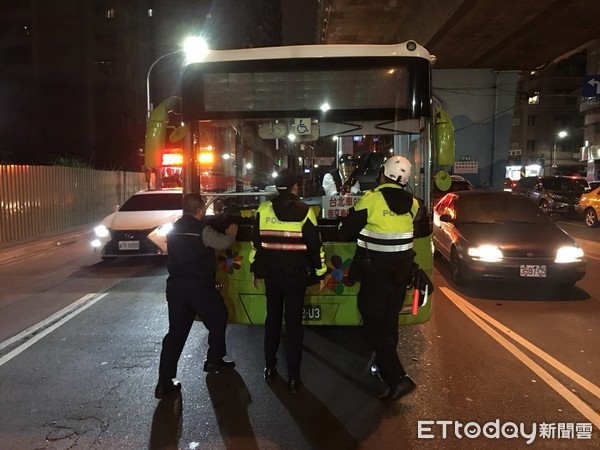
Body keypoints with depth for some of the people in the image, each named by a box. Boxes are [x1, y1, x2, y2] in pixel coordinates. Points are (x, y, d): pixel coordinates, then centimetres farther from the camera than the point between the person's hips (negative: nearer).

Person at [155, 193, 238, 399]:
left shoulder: (174, 229, 11)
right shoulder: (202, 229, -11)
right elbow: (223, 243, -2)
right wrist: (231, 234, 20)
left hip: (175, 285, 6)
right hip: (199, 286, -6)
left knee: (176, 331, 7)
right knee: (218, 319, 18)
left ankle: (164, 382, 3)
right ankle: (214, 360, 29)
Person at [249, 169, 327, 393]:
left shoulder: (263, 210, -1)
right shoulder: (304, 211, -10)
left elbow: (255, 242, 6)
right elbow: (315, 245, -7)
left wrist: (255, 269, 18)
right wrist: (321, 273, 3)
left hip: (271, 274, 3)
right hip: (295, 275, -3)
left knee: (272, 319, 19)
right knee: (294, 324, 5)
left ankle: (269, 368, 28)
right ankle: (293, 377, 8)